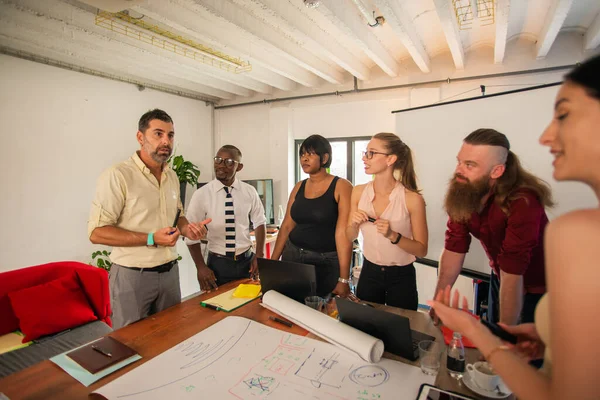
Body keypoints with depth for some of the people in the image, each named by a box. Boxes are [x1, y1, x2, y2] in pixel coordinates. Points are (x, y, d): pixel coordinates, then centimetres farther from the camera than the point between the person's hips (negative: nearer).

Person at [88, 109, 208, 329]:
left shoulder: (172, 176, 7)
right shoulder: (117, 175, -16)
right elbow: (96, 232, -17)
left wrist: (186, 228, -4)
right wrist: (151, 239, -24)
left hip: (169, 271, 7)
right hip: (132, 276, -6)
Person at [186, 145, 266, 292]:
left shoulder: (250, 192, -4)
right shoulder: (201, 194, -10)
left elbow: (259, 223, 6)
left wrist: (259, 255, -2)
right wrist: (201, 267, -10)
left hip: (247, 261, 2)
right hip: (217, 263, -2)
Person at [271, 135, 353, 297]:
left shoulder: (341, 187, -10)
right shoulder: (298, 187, 6)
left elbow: (343, 233, -16)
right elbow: (287, 226, 7)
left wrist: (343, 279, -17)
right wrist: (272, 262, 4)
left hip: (327, 261, -4)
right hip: (293, 256, 5)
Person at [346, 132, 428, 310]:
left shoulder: (412, 199, -18)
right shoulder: (358, 192, -7)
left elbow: (421, 250, -11)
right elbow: (350, 237, 5)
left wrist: (393, 236, -26)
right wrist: (354, 224, -16)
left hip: (401, 277, -3)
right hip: (369, 273, 3)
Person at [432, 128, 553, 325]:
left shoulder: (523, 201, -34)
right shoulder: (462, 193, -16)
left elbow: (512, 274, -34)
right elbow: (453, 249, -14)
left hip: (538, 287, -5)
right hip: (500, 279, 5)